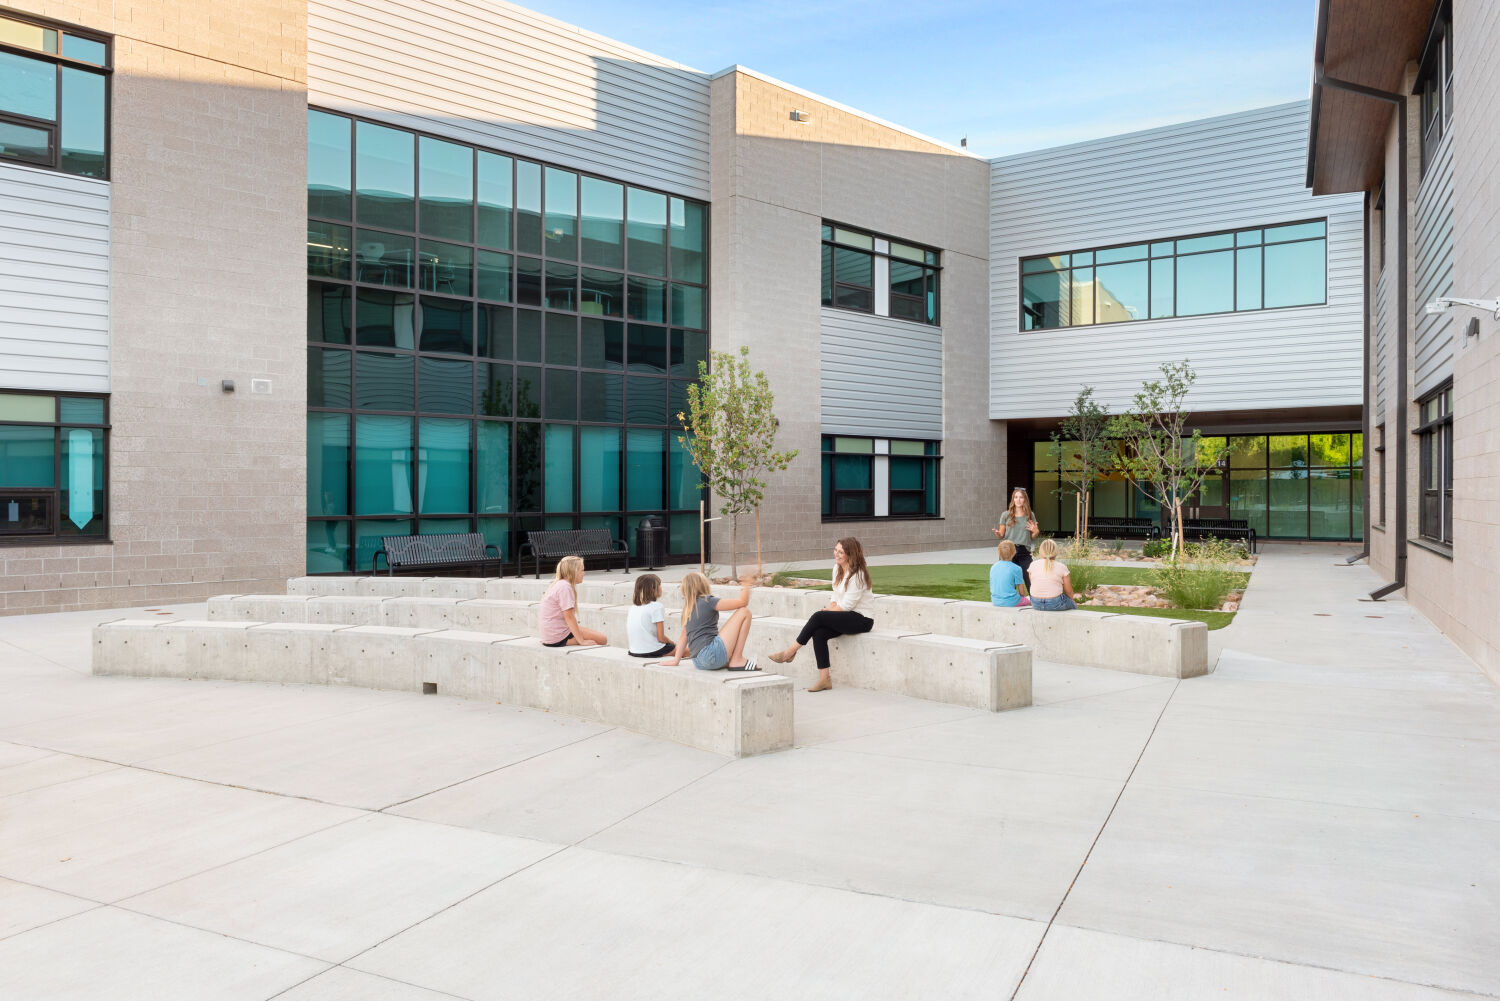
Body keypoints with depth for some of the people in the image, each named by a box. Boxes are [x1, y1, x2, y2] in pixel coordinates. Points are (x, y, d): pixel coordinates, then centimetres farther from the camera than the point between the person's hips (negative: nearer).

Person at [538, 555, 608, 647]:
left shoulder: (558, 584, 14)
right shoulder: (565, 587, -17)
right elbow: (569, 617, -20)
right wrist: (581, 641, -18)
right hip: (558, 637, -10)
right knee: (602, 639, -9)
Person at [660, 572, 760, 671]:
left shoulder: (688, 608, 18)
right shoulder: (708, 601, -3)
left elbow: (683, 636, 20)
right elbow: (742, 601, -5)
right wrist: (746, 586, 9)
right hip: (712, 654, -9)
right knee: (745, 612, -2)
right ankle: (737, 661, -3)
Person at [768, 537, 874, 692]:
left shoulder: (857, 574, -16)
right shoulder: (837, 569, 11)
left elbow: (846, 605, -17)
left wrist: (826, 611, -8)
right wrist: (830, 608, -3)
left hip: (862, 620, -8)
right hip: (846, 617, 8)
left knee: (818, 617, -25)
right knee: (819, 633, -20)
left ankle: (791, 651, -11)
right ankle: (824, 679, -18)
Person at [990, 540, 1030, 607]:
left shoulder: (993, 567, 2)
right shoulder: (1016, 569, -14)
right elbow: (1022, 592, -8)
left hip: (995, 602, 6)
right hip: (1012, 602, -5)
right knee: (1028, 601, 24)